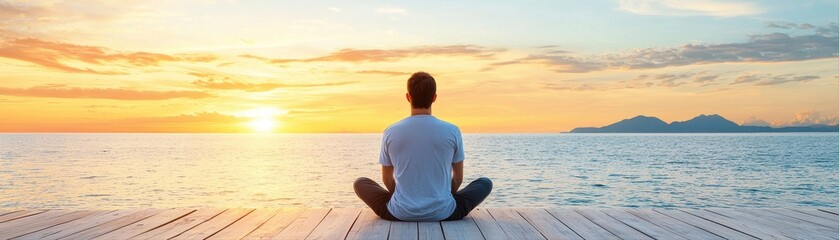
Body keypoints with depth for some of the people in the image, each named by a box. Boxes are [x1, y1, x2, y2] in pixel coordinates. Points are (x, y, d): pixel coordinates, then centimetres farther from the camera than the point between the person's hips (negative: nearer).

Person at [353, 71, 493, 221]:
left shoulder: (390, 133, -4)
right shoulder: (452, 132, -6)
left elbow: (387, 179, 7)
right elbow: (458, 178, 6)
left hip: (399, 214, 0)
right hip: (443, 214, 0)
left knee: (360, 183, 25)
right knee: (485, 183, 23)